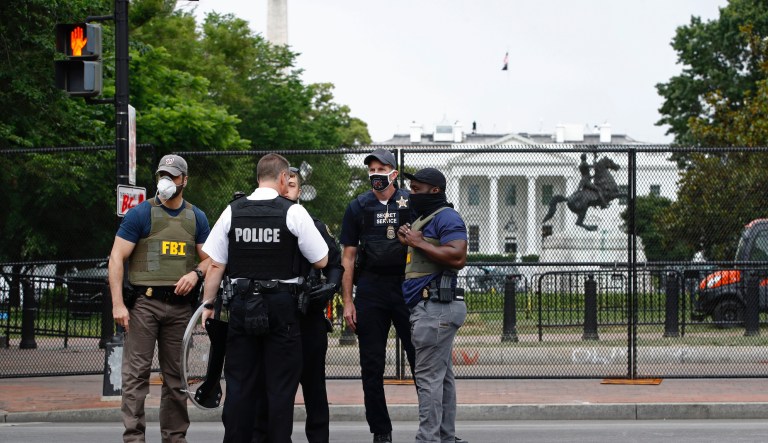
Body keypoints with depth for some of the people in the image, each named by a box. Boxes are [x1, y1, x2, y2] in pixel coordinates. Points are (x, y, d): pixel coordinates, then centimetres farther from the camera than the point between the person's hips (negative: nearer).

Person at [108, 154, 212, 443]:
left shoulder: (196, 218, 12)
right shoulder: (140, 214, -1)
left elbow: (210, 259, 16)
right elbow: (117, 258, -4)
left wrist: (196, 273, -8)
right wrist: (118, 304, -12)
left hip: (180, 304, 4)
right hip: (144, 302, -4)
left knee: (176, 376, 10)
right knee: (136, 373, -8)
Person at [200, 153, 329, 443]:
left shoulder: (232, 211, 2)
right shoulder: (293, 212, -6)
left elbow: (215, 264, 3)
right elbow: (321, 261, -2)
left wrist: (209, 303, 12)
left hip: (241, 306, 3)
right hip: (282, 306, -3)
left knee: (239, 381, 8)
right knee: (280, 383, 3)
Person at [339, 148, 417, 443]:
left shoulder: (410, 204, 4)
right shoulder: (358, 208, 7)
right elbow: (348, 257, 8)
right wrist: (347, 301, 2)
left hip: (406, 287, -1)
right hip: (370, 291, 2)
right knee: (372, 365, 4)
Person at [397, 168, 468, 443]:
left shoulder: (446, 218, -10)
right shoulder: (422, 219, 23)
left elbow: (458, 258, -23)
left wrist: (419, 243, -17)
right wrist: (408, 242, 12)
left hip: (436, 308, -11)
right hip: (430, 307, 11)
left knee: (429, 376, -11)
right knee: (442, 376, 13)